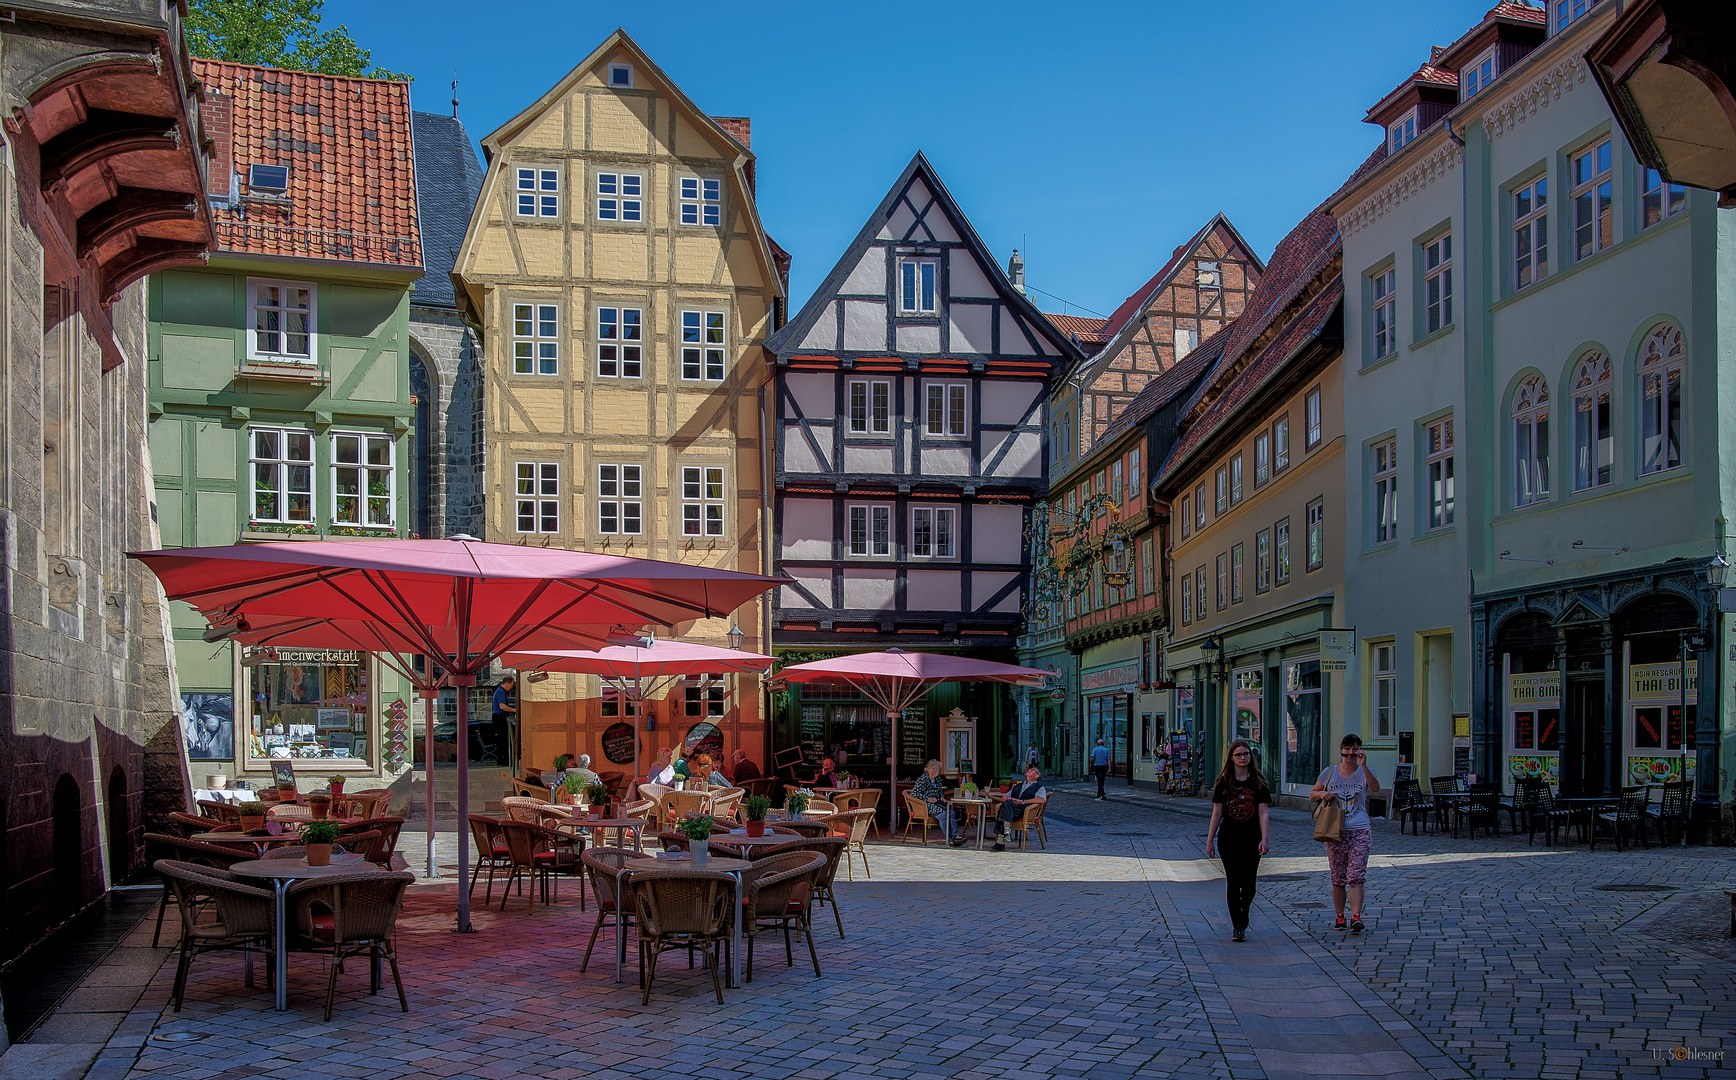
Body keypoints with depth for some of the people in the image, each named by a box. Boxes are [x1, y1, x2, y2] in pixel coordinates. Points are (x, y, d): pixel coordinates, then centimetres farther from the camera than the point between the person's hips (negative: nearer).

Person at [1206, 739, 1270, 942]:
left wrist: (1264, 839, -11)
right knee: (1233, 883, -1)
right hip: (1228, 839, 0)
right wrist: (1209, 840, 3)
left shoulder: (1258, 783, 2)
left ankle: (1243, 918, 29)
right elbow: (1217, 813, 5)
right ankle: (1237, 926, 6)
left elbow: (1263, 813, -2)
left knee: (1248, 883, 2)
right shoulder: (1224, 782, 3)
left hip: (1252, 840, 0)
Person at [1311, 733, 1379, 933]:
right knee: (1338, 878, 5)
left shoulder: (1364, 772, 3)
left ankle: (1356, 917, -16)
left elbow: (1375, 787, -19)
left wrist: (1364, 766, -32)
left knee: (1356, 876, -11)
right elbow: (1312, 796, 14)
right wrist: (1321, 794, -9)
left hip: (1360, 831, -2)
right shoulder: (1330, 773, 8)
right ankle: (1340, 916, 16)